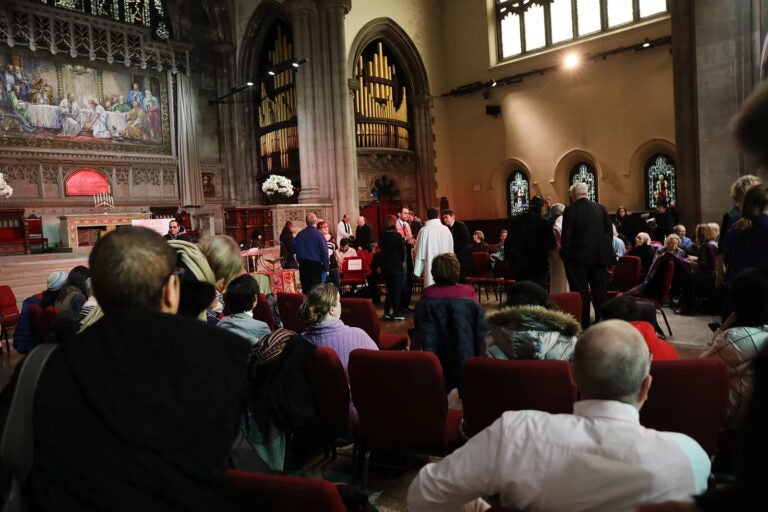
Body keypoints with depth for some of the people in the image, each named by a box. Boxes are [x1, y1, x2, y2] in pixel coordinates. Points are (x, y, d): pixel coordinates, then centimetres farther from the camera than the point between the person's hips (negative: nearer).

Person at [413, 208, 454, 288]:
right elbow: (451, 250, 8)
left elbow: (420, 252, -5)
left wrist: (417, 271, 0)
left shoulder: (424, 230, -8)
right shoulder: (446, 229, 2)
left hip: (430, 268, -4)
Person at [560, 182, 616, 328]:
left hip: (579, 257, -4)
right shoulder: (600, 208, 4)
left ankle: (583, 326, 5)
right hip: (600, 256, 4)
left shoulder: (570, 210, -10)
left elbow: (566, 235, -11)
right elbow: (610, 231, 7)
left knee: (581, 293, 2)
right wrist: (605, 249, 15)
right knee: (600, 291, 12)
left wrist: (564, 254, -1)